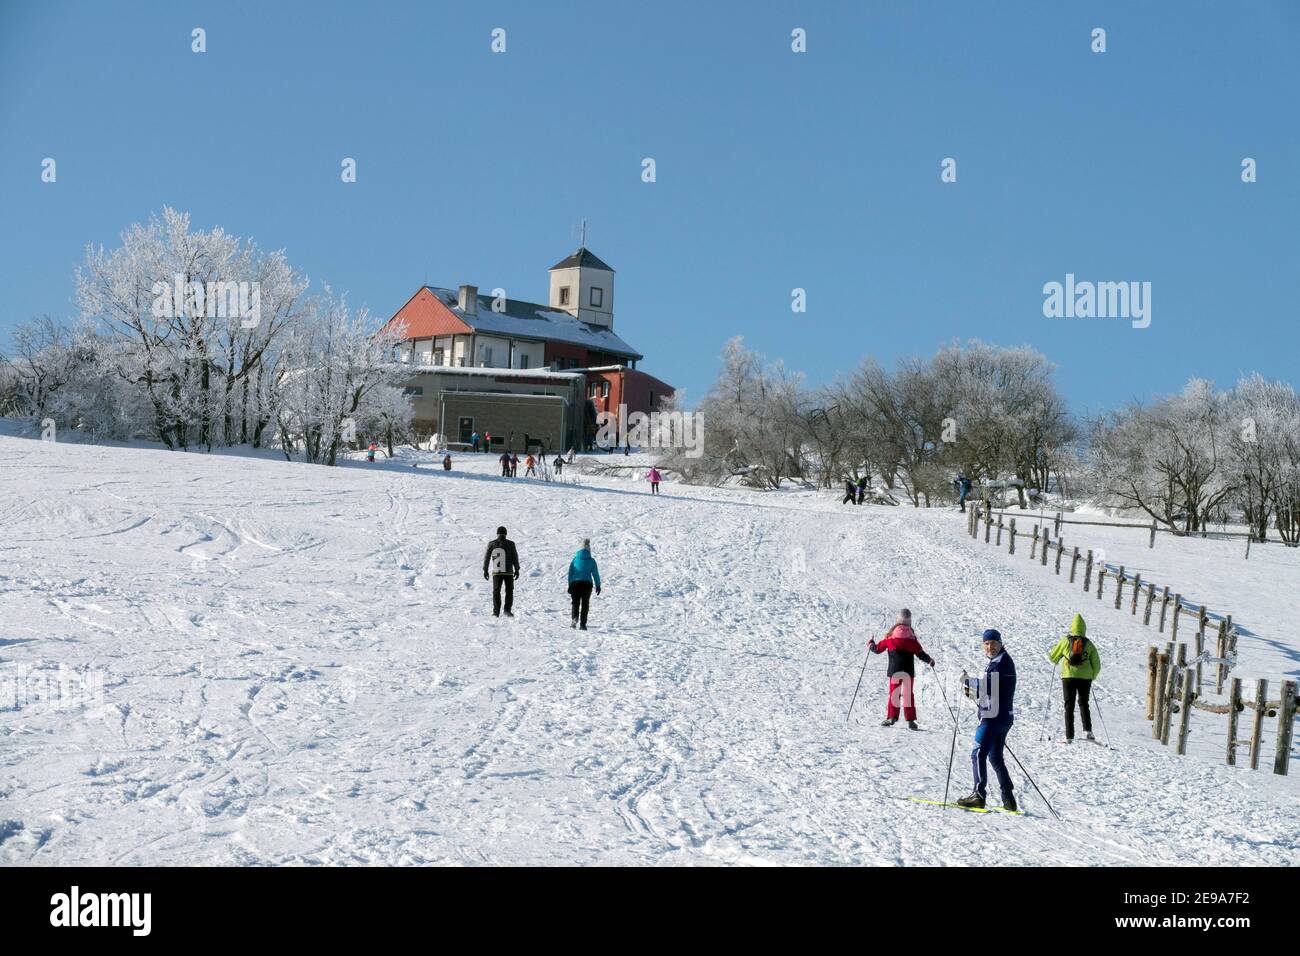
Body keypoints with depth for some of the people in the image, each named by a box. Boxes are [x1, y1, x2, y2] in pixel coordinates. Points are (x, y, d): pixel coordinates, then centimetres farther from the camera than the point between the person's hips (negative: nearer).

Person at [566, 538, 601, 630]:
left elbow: (570, 573, 5)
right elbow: (595, 574, 0)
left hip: (575, 583, 1)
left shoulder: (575, 559, 5)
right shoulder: (591, 561, 0)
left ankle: (575, 618, -17)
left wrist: (570, 586, 10)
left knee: (576, 603, 10)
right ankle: (582, 624, 2)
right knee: (585, 604, 7)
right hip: (587, 583, -1)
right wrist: (598, 585, 10)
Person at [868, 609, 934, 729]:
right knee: (908, 694, 5)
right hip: (908, 670, 0)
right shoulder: (911, 636, 0)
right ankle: (910, 720, -2)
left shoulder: (891, 636, 1)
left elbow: (878, 649, 8)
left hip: (894, 669, 0)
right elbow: (920, 652, 0)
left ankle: (891, 717, -8)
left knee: (894, 692, 5)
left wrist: (870, 645, 27)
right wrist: (929, 660, 16)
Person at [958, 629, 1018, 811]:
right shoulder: (995, 661, 20)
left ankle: (978, 795, -11)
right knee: (995, 757, 15)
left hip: (994, 716, -10)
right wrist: (972, 690, 7)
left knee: (978, 753, -10)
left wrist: (968, 682, -10)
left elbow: (989, 686, -19)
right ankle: (1008, 799, 16)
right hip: (1002, 716, 10)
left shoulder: (1002, 662, -11)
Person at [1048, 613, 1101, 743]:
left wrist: (1049, 654, 31)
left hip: (1068, 676, -1)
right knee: (1084, 704, 17)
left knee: (1069, 706, 5)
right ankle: (1087, 730, -1)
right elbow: (1097, 665, 7)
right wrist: (1092, 677, 24)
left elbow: (1053, 657, 8)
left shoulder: (1065, 640, 0)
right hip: (1085, 677, 1)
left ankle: (1069, 736, -1)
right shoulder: (1089, 644, 4)